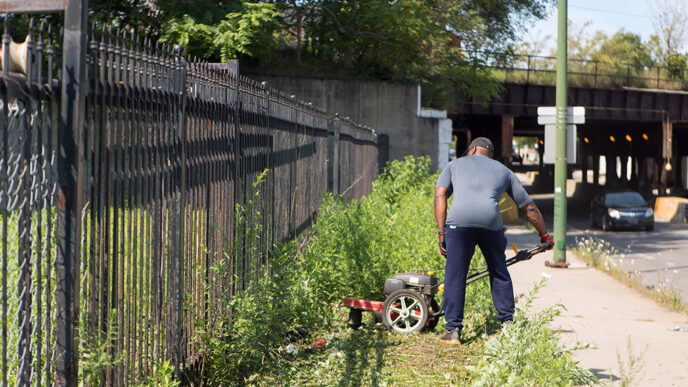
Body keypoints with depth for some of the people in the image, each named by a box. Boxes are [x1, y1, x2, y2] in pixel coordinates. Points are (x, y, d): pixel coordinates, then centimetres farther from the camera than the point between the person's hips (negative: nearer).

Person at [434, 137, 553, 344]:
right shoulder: (504, 171, 32)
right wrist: (545, 235, 45)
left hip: (459, 219, -1)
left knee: (455, 276, 6)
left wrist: (441, 232, 9)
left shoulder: (456, 164, 29)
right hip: (490, 220, 2)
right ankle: (507, 323, 26)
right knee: (499, 273, 20)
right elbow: (529, 207, 33)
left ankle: (453, 330, 5)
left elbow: (440, 195, 12)